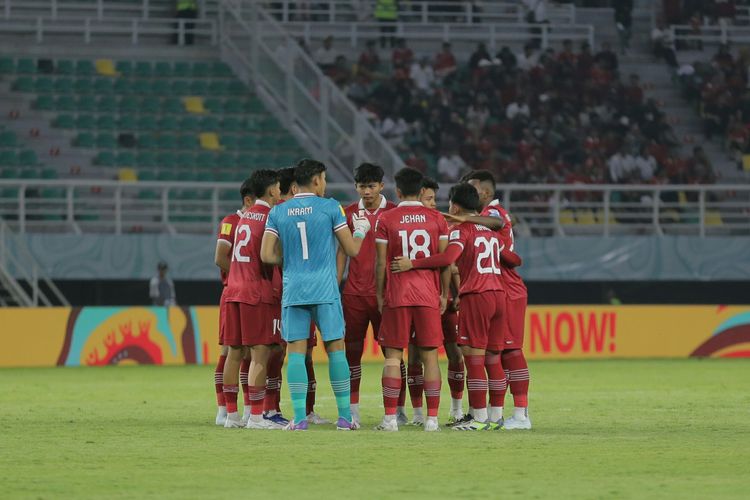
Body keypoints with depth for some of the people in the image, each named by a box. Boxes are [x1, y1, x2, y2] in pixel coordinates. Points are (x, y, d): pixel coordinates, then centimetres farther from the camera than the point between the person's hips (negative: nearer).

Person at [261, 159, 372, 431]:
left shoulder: (277, 213, 5)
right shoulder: (330, 208, -2)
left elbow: (267, 255, 0)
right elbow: (352, 249, 1)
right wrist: (361, 230, 22)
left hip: (292, 291, 2)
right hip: (325, 290, -2)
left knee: (296, 352, 2)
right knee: (336, 348, 5)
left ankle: (299, 417, -4)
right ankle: (345, 416, 5)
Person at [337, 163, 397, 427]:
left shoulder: (394, 212, 1)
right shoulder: (350, 213, 8)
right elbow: (343, 252, 12)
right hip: (354, 293, 2)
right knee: (352, 350, 3)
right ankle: (352, 410, 9)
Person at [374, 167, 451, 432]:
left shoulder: (386, 219, -1)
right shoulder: (436, 219, 3)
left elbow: (381, 262, -1)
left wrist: (380, 295, 8)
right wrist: (444, 294, 13)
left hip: (396, 296, -1)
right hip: (429, 295, 1)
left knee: (393, 357, 2)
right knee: (430, 356, 4)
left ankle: (390, 417, -4)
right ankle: (432, 418, 2)